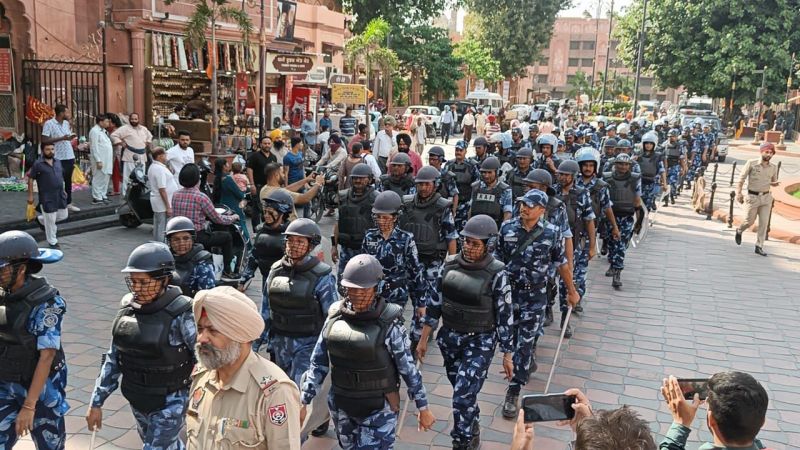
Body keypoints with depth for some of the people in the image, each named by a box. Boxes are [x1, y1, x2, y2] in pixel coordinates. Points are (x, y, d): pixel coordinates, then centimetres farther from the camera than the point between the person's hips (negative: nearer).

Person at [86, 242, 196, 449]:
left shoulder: (181, 314, -21)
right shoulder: (128, 307, -4)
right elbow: (113, 357, 4)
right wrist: (97, 402, 5)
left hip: (170, 403, -6)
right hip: (137, 400, 6)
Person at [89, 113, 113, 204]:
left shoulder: (103, 131, 17)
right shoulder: (94, 131, -12)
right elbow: (94, 147, -17)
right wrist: (98, 161, -21)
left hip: (106, 159, 9)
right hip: (100, 160, -9)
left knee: (105, 178, 12)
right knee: (98, 179, -5)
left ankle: (103, 196, 20)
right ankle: (97, 198, 0)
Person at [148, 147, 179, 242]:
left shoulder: (152, 167, 13)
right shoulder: (160, 169, -19)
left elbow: (150, 184, 21)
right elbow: (162, 189, -23)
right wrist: (168, 207, -22)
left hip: (156, 202, 11)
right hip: (163, 203, -11)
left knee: (157, 227, 16)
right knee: (163, 229, -7)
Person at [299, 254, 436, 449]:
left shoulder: (389, 324, -17)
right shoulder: (335, 317, -6)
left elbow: (408, 368, -10)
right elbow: (318, 363, 2)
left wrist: (423, 408, -5)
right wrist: (303, 402, 1)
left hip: (378, 410, -4)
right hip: (341, 407, 5)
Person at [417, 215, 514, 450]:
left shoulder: (496, 274, -15)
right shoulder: (450, 266, -3)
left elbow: (505, 316, -10)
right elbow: (435, 303, 5)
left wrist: (507, 355, -7)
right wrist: (423, 339, 7)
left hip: (480, 343, -5)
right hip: (450, 339, 5)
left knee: (463, 396, -10)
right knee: (464, 392, 21)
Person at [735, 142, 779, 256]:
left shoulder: (773, 167, 3)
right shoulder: (751, 163, -8)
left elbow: (773, 181, 17)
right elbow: (741, 178, -6)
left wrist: (776, 183, -7)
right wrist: (738, 193, -14)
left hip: (766, 197, 3)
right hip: (753, 197, -3)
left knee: (764, 222, 0)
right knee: (749, 221, 4)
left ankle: (759, 247, 8)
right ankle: (739, 231, 38)